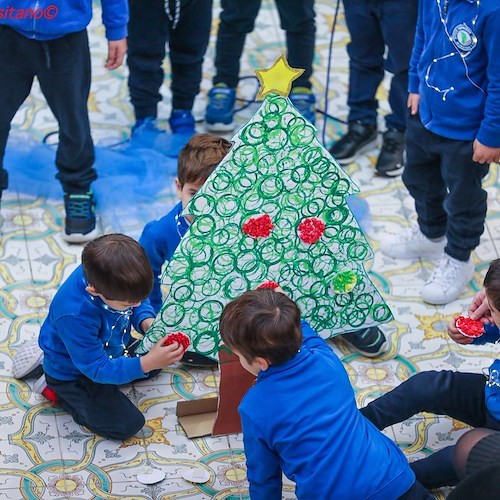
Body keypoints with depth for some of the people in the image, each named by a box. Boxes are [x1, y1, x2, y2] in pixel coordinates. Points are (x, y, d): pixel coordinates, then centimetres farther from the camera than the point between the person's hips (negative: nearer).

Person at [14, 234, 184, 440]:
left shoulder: (106, 273, -25)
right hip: (72, 374, -7)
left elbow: (140, 301, -3)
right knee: (127, 424, -11)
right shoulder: (75, 315, -45)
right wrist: (145, 364, -46)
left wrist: (147, 322, -25)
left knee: (154, 362, 23)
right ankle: (58, 392, 4)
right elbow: (97, 368, -35)